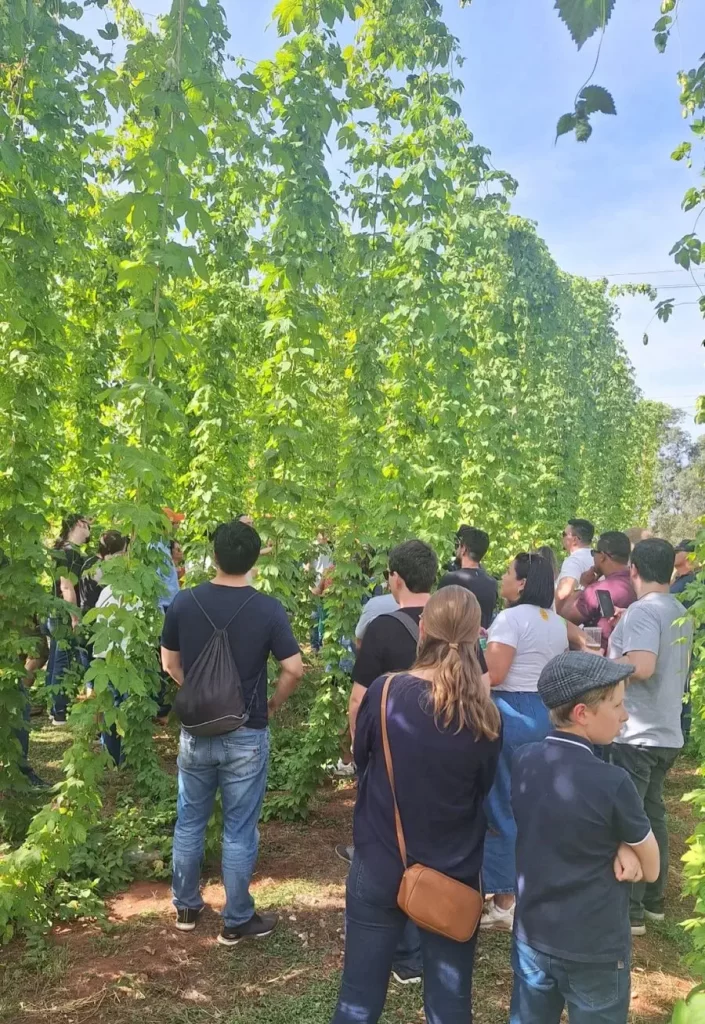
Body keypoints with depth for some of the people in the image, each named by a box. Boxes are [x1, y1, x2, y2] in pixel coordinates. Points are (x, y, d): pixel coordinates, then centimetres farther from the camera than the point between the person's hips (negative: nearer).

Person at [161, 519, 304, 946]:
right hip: (246, 736, -2)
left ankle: (187, 908, 35)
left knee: (190, 823, 20)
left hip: (196, 732, 3)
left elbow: (170, 663, 3)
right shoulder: (268, 609, -15)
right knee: (239, 832, 10)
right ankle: (237, 921, 23)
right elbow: (294, 669, -14)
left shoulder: (184, 602, -7)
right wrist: (273, 704, 3)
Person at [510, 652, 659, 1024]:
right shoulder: (611, 783, -24)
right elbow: (652, 868, -10)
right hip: (595, 949, -5)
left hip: (531, 935, 5)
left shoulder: (524, 761, -8)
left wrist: (619, 847, -11)